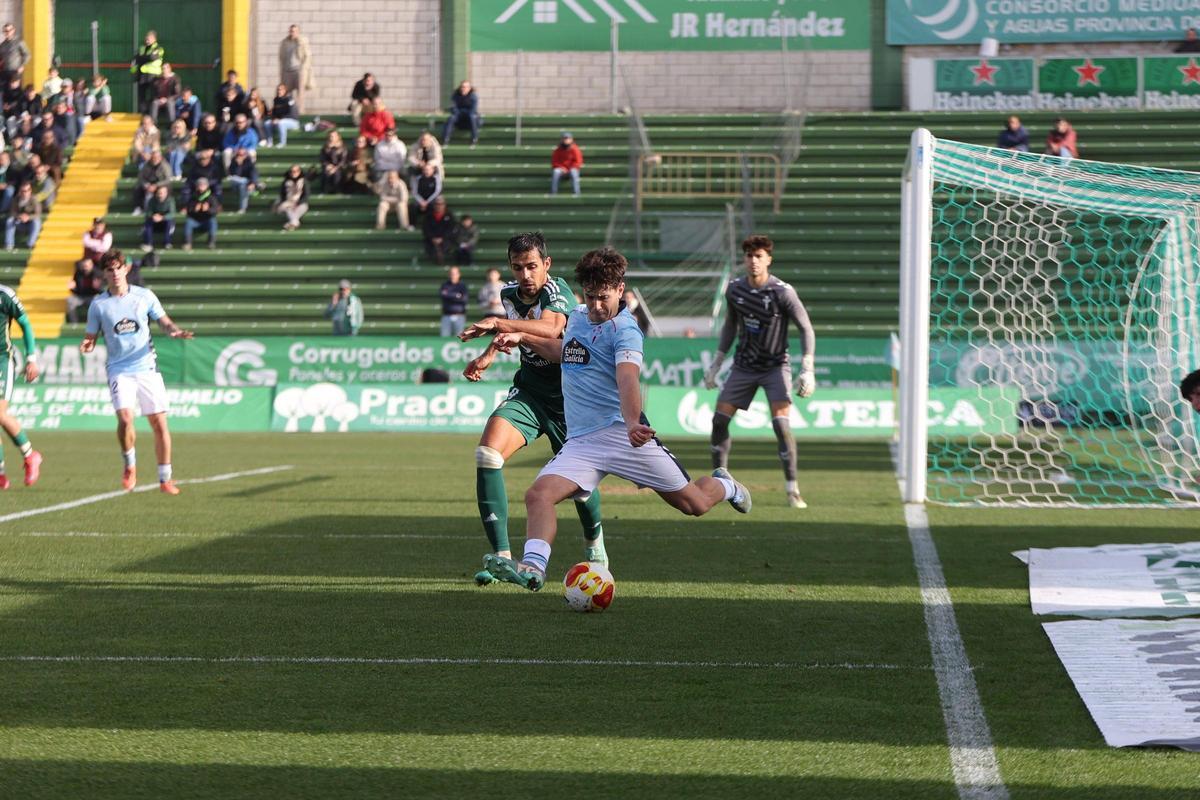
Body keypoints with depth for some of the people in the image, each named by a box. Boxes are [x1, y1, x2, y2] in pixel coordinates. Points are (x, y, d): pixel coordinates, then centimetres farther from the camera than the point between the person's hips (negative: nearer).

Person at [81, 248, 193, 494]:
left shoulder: (145, 296, 3)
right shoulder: (99, 304, 2)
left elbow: (164, 322, 11)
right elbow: (91, 337, 9)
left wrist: (175, 331, -11)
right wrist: (87, 345, -15)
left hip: (147, 367, 1)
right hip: (119, 370, -1)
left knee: (159, 423, -3)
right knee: (125, 419, -21)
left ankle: (165, 479, 10)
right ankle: (129, 466, 6)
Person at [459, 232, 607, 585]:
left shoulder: (556, 290, -20)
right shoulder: (509, 294, 0)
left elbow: (551, 328, -44)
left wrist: (498, 323, -51)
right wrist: (488, 354, 12)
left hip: (569, 399, -5)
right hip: (529, 393, 5)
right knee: (487, 453, -20)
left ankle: (594, 541, 43)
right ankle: (501, 556, -21)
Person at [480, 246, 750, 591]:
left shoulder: (625, 330, -10)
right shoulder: (578, 316, 14)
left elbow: (627, 378, -28)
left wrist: (632, 422, -47)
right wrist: (523, 339, 24)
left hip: (621, 433, -6)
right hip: (579, 442, 6)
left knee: (694, 504, 4)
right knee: (539, 494, -22)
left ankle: (723, 485, 38)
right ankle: (533, 566, -37)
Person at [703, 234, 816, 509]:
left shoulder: (782, 292, -16)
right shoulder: (734, 289, -1)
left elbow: (806, 329, -13)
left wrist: (807, 370, -21)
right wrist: (716, 363, 15)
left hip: (775, 367, -5)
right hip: (743, 367, 5)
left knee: (781, 425, -19)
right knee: (719, 419, -2)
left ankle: (793, 491, -12)